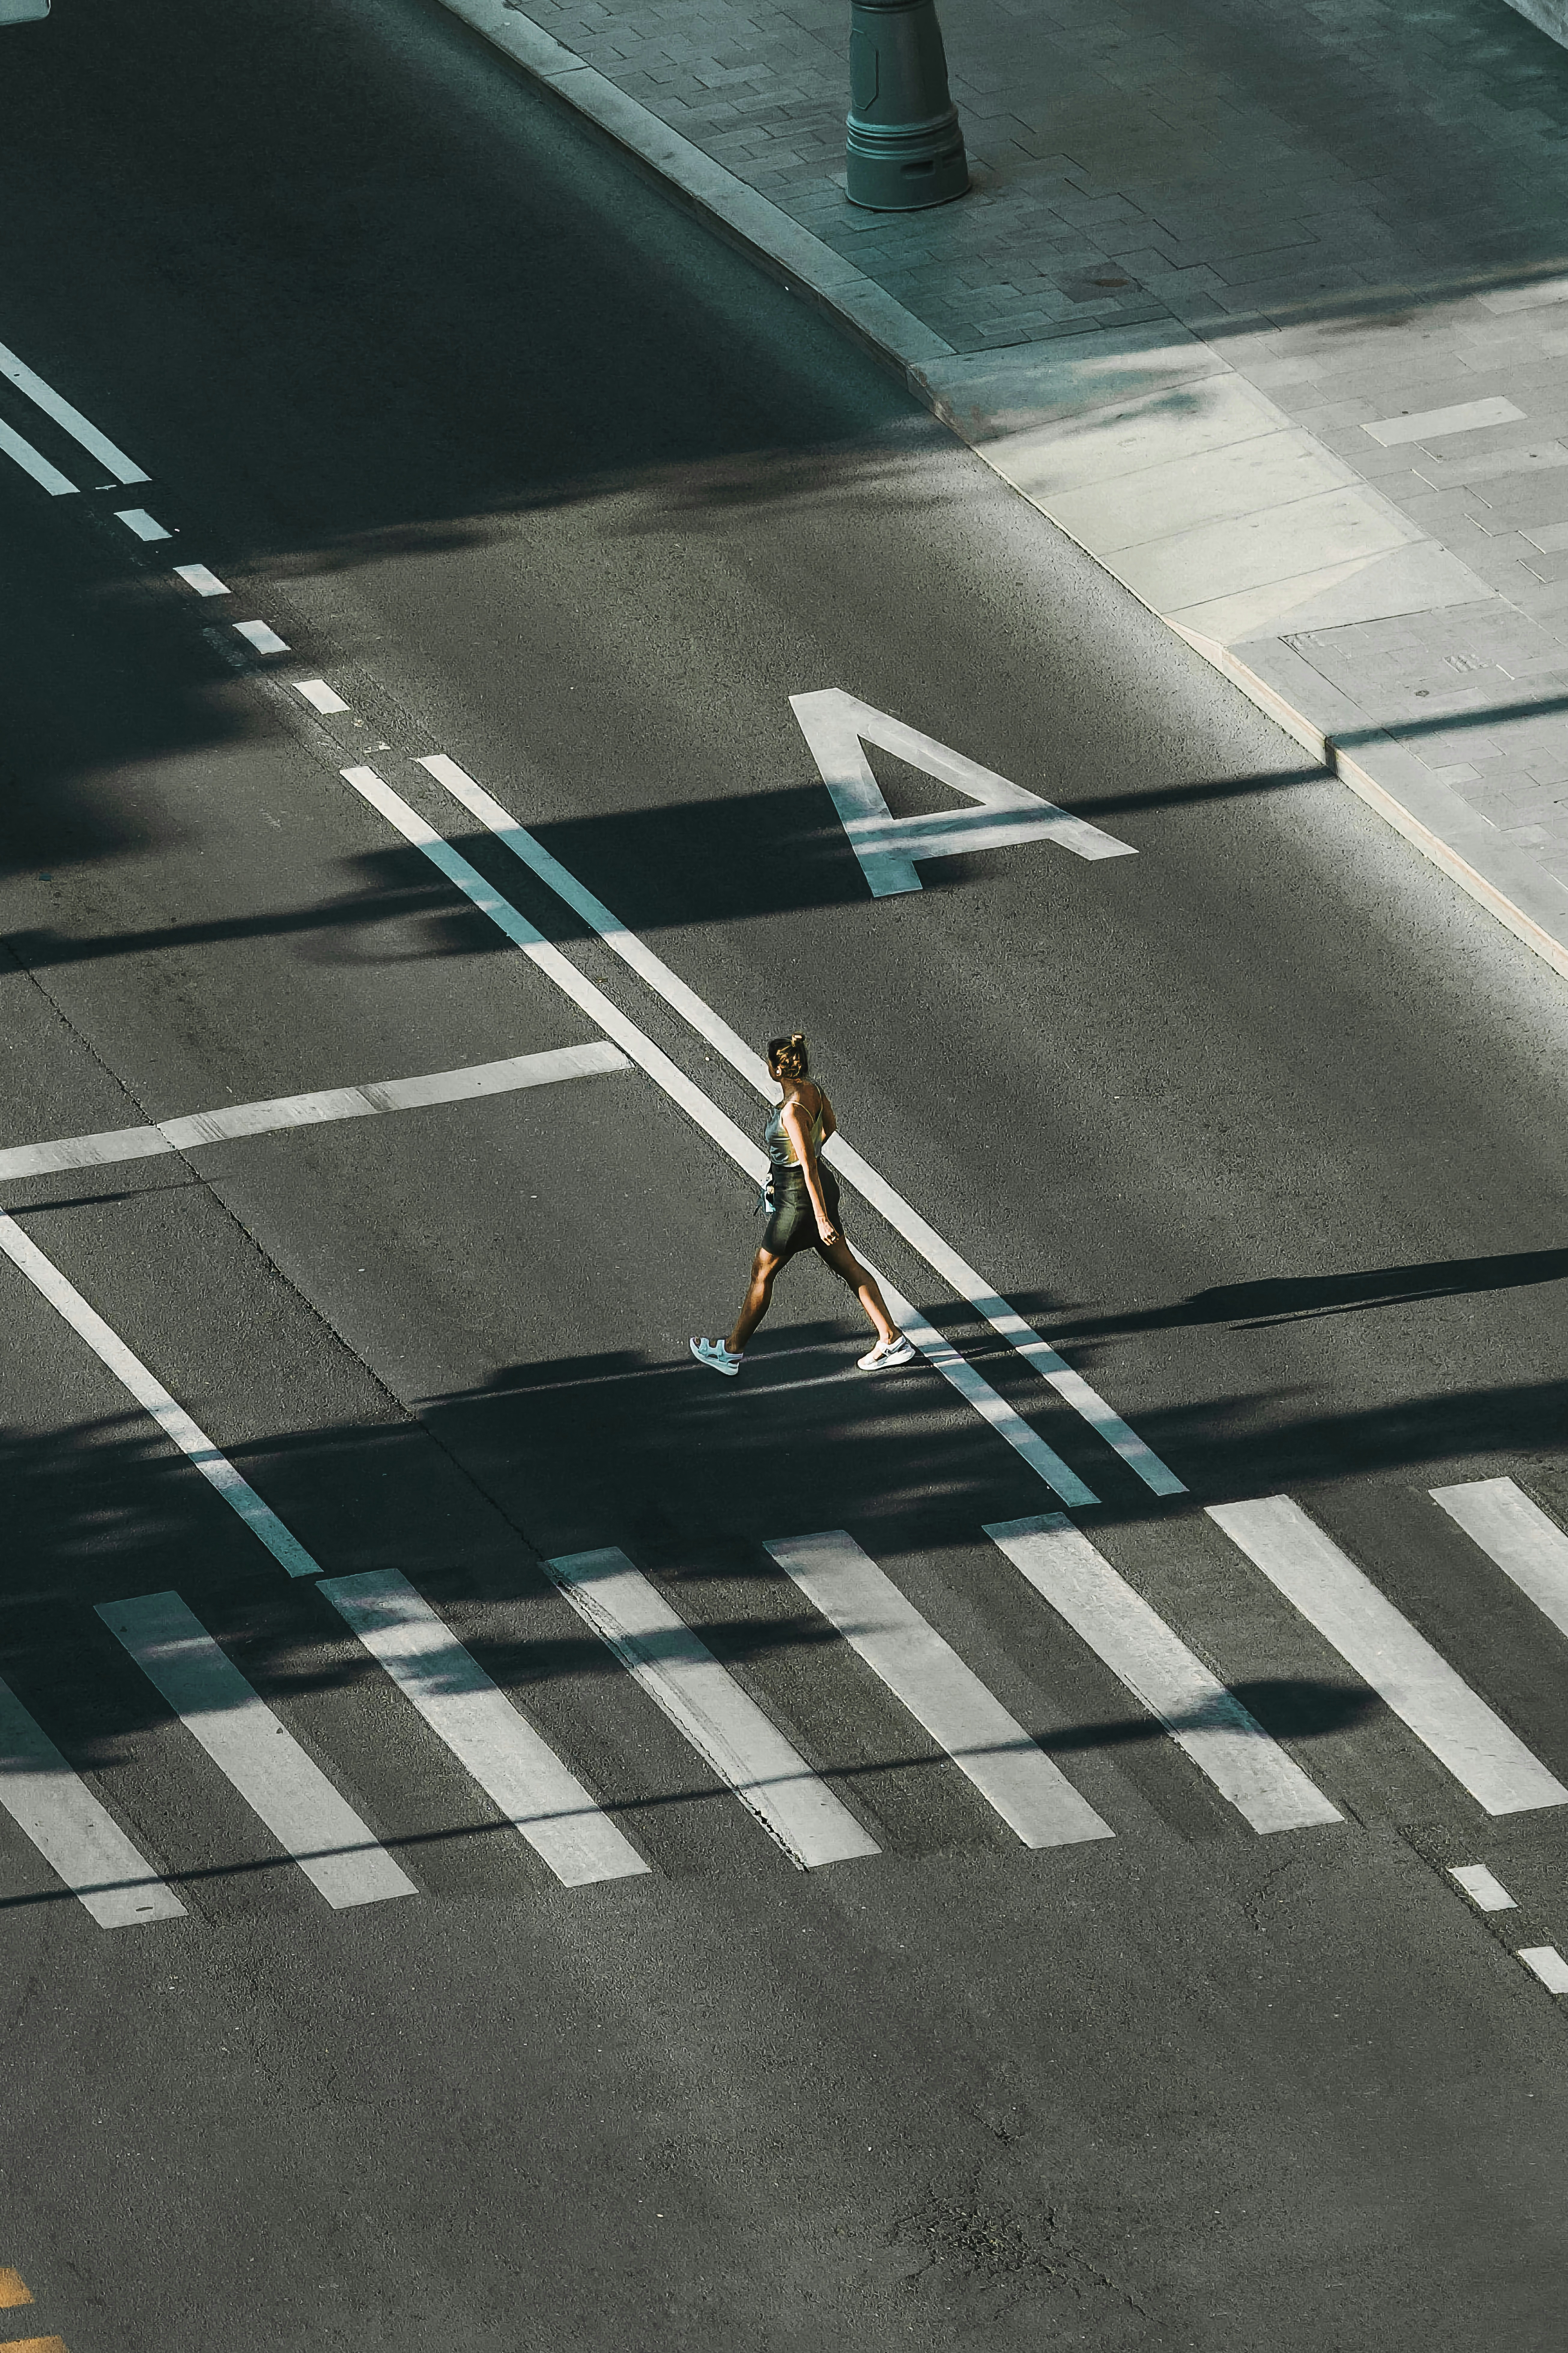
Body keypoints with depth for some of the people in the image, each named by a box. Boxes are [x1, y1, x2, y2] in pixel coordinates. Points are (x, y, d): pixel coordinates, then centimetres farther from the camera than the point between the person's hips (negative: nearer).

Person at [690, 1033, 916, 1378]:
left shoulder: (793, 1111, -29)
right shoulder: (812, 1089, -3)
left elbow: (810, 1170, -26)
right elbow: (829, 1128, 16)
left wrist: (822, 1219, -23)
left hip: (800, 1201, -9)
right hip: (822, 1189, 9)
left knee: (762, 1272, 8)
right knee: (848, 1266, 15)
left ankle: (731, 1352, 23)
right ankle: (892, 1340, 17)